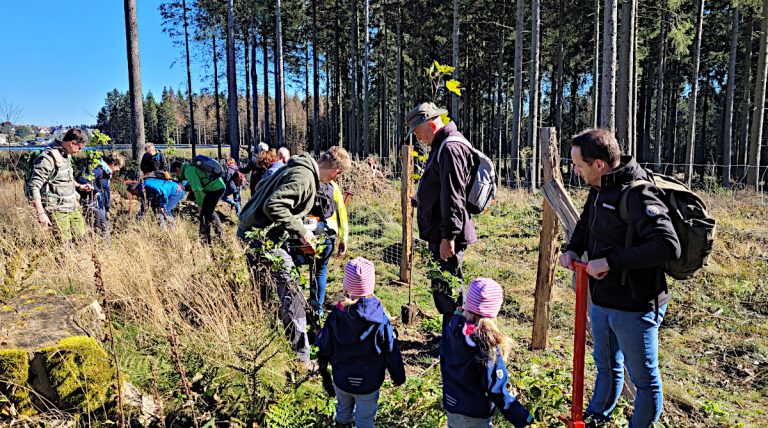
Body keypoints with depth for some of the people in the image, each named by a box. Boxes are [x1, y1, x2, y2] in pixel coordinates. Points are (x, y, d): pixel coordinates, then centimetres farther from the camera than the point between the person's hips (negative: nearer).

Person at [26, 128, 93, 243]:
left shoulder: (67, 155, 10)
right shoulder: (48, 158, -19)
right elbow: (33, 186, -21)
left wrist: (79, 186, 10)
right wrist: (41, 213, -25)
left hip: (72, 206, 9)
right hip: (57, 210, -9)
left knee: (81, 237, 10)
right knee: (64, 243, -6)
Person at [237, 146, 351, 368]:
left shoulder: (297, 168, 11)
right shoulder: (304, 177, -19)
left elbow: (262, 187, 20)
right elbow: (273, 206, -29)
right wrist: (300, 231, -20)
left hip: (250, 230, 11)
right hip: (262, 238, -11)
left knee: (265, 289, 24)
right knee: (292, 296, -6)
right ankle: (301, 358, 2)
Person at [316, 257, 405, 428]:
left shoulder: (336, 315, -20)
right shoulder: (380, 319, -25)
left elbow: (325, 346, -5)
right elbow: (392, 351, -13)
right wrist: (398, 376, 4)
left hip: (341, 380, 2)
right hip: (368, 384, -2)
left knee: (343, 412, 29)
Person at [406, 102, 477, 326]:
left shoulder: (451, 148, -17)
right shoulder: (441, 146, 17)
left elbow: (453, 197, -23)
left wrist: (448, 236, -24)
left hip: (447, 237, -11)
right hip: (440, 234, 11)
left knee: (446, 291, -4)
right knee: (442, 289, 18)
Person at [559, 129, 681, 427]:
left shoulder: (637, 194, -24)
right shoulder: (599, 190, 4)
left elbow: (668, 246, -33)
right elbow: (586, 223, 22)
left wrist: (611, 261, -30)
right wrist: (573, 249, 3)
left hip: (634, 307, -9)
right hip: (601, 300, 9)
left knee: (644, 379, 13)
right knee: (606, 367, 28)